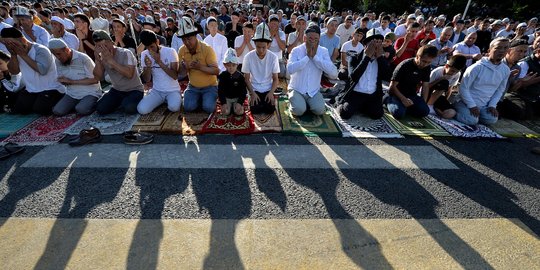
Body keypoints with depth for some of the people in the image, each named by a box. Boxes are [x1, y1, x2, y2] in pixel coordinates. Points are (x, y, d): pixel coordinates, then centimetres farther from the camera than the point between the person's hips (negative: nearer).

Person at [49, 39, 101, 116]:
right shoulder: (57, 61, 4)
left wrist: (72, 81, -16)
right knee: (57, 111, -13)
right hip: (71, 94, 6)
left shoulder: (83, 58, -13)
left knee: (81, 110, -30)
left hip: (90, 93, -6)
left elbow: (95, 80, -16)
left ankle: (94, 104, 1)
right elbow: (63, 81, 11)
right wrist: (63, 81, -14)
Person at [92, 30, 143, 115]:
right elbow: (98, 77, -4)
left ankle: (127, 102, 4)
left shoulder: (125, 53, -16)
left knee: (129, 108, -33)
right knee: (100, 109, -11)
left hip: (134, 90, -6)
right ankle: (121, 102, 16)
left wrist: (111, 60, -30)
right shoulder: (102, 57, 2)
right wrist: (98, 61, -17)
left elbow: (129, 74, -31)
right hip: (116, 90, 6)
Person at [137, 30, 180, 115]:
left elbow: (175, 76, -15)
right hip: (156, 91, 4)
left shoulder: (170, 51, -8)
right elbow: (146, 80, 1)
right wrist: (148, 66, -18)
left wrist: (159, 62, -23)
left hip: (173, 90, -3)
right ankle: (162, 100, 10)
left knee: (174, 107, -34)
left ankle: (176, 98, 3)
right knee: (142, 109, -19)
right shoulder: (144, 54, 2)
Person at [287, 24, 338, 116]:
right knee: (299, 110, -26)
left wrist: (315, 56, -14)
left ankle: (310, 103, 11)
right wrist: (307, 56, -17)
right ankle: (296, 101, 10)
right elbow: (290, 69, -22)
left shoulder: (323, 51, 2)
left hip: (314, 91, 2)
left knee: (319, 110, -22)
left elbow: (334, 73, -13)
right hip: (297, 89, -1)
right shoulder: (296, 50, -3)